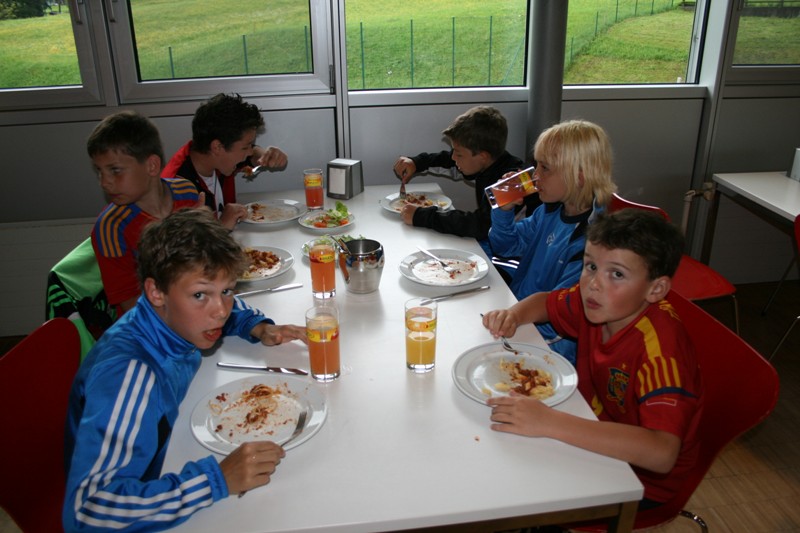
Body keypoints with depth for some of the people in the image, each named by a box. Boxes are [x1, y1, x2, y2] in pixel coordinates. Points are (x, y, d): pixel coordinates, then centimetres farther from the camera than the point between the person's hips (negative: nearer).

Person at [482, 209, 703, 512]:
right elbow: (545, 302, 10)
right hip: (598, 437, 6)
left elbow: (662, 454, -42)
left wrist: (548, 422, -48)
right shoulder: (598, 302, -11)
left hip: (642, 477, -6)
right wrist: (513, 315, -14)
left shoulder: (658, 344, -31)